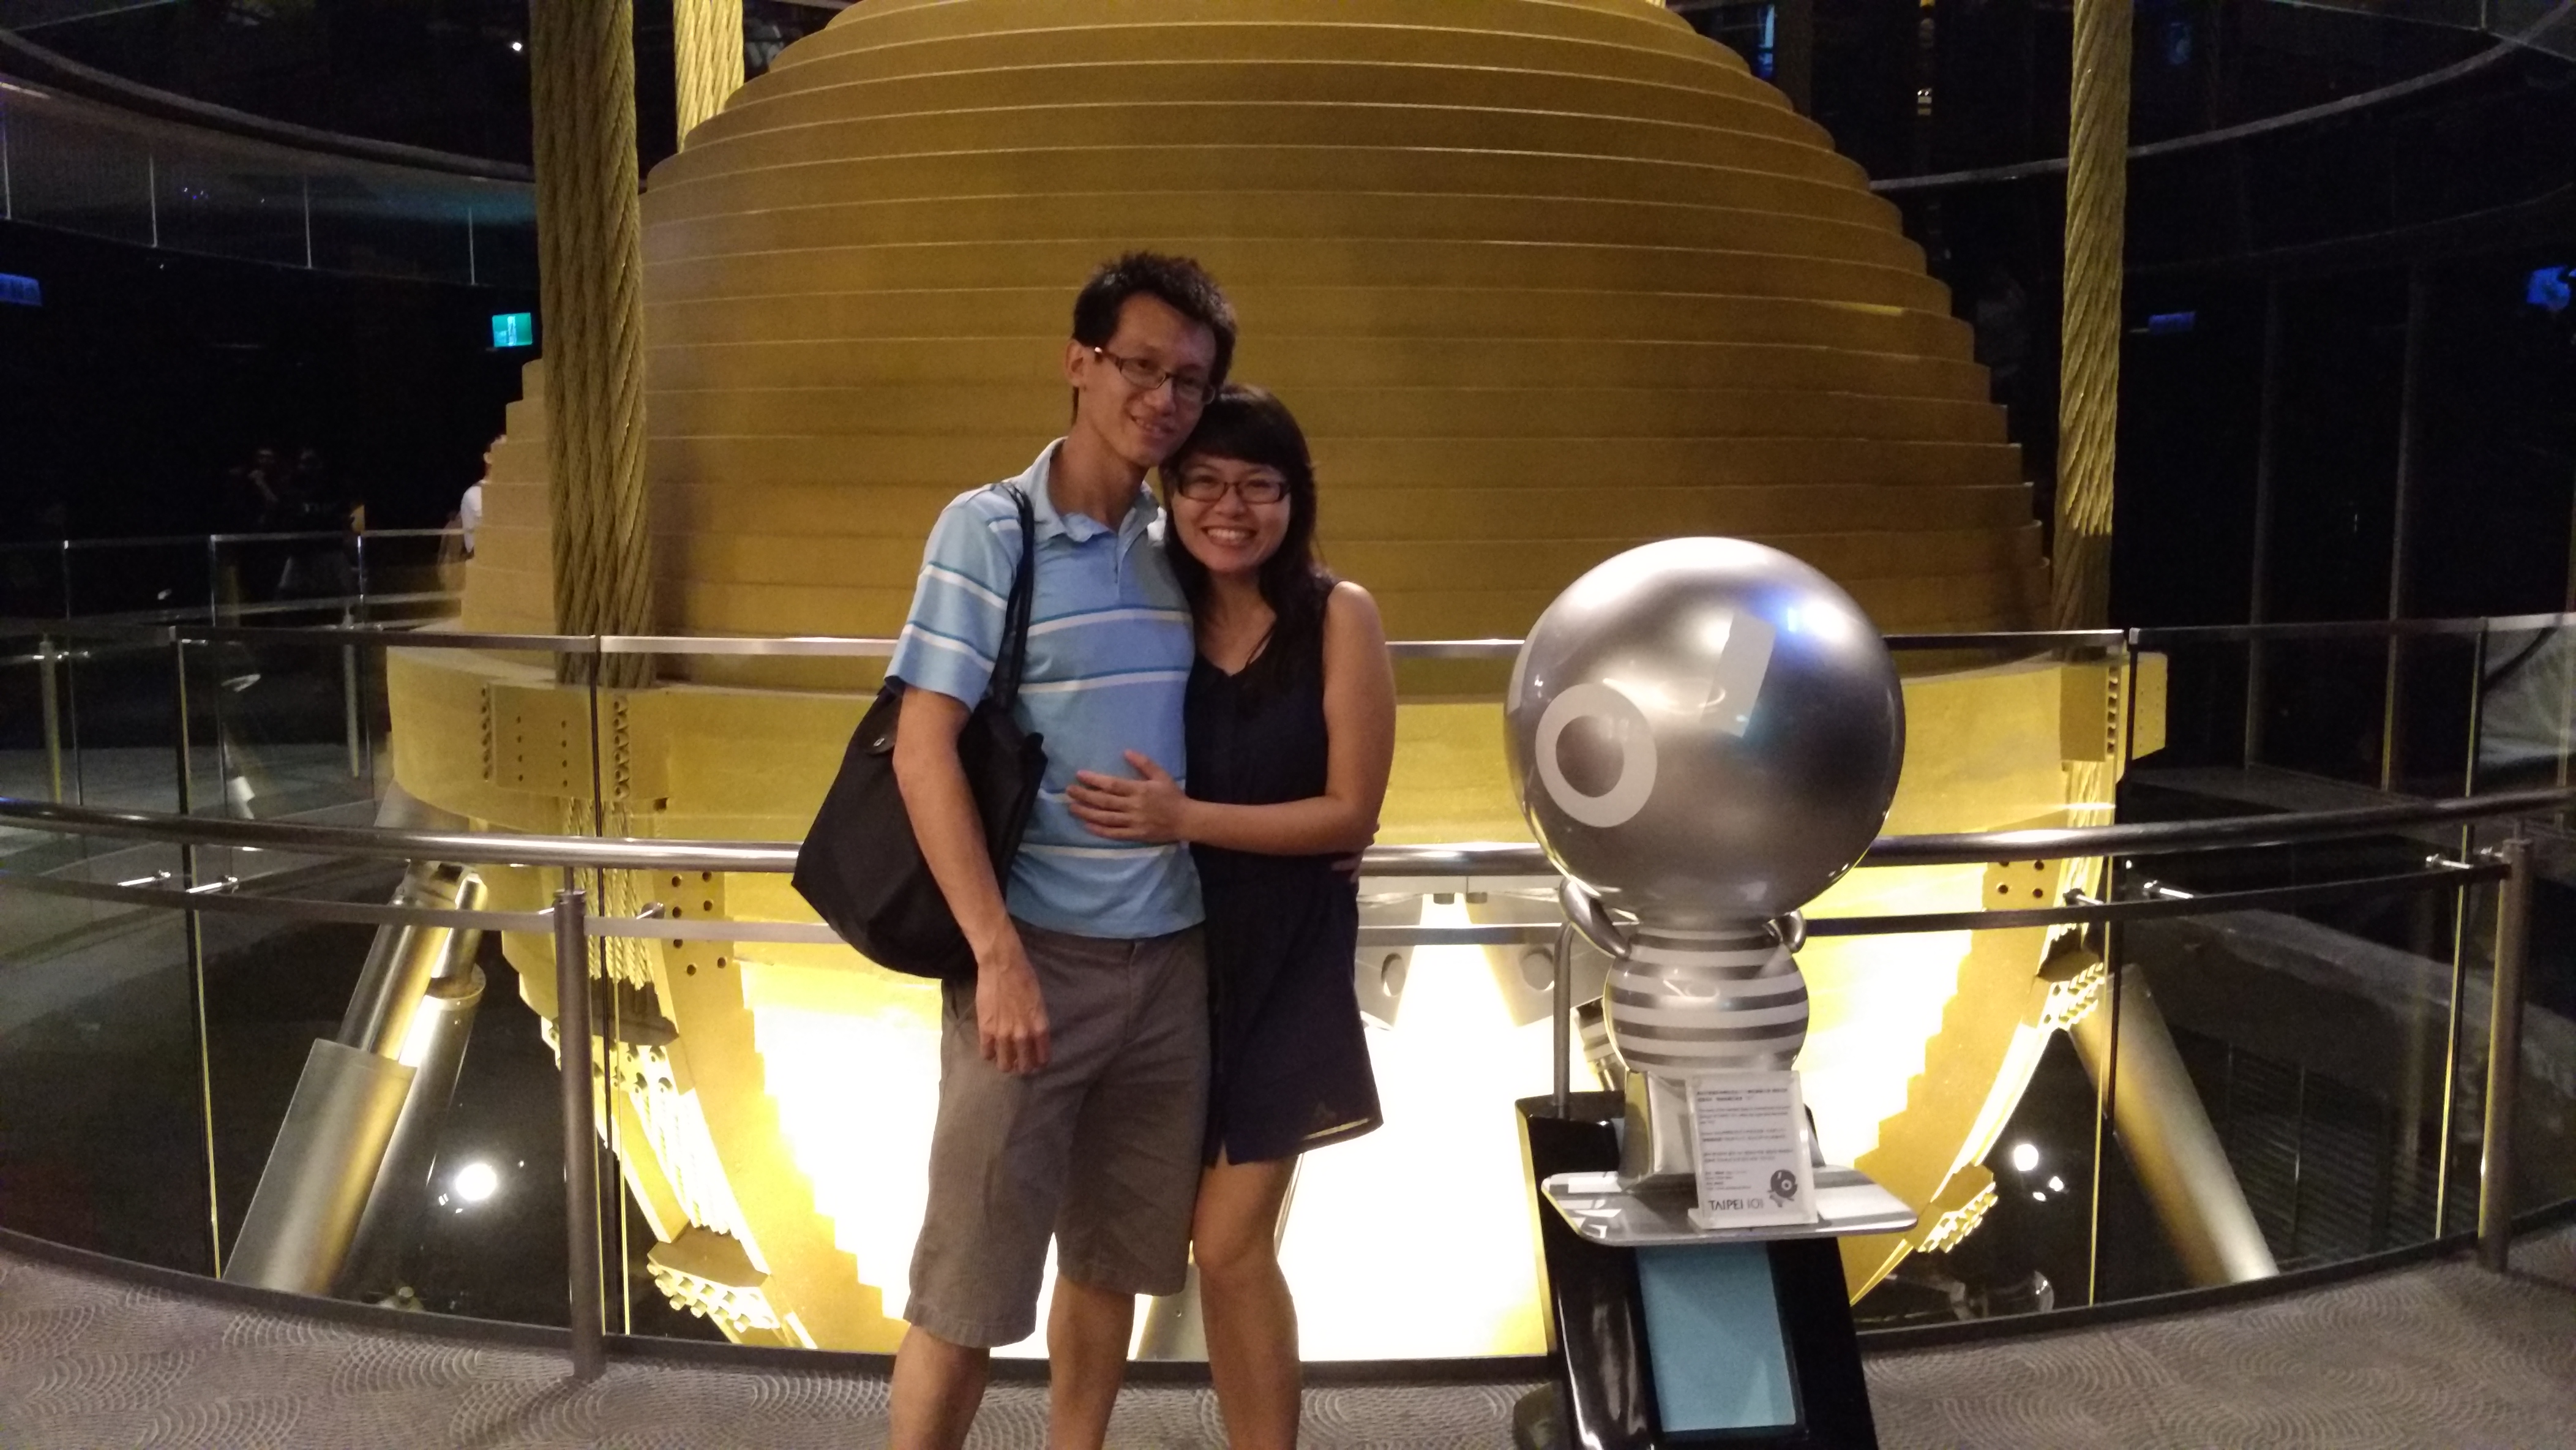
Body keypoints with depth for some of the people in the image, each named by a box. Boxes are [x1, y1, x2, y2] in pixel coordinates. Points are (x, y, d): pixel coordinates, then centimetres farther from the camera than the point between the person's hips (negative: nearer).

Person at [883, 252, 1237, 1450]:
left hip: (1172, 960, 5)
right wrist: (999, 955, -18)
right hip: (1040, 955, -5)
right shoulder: (987, 529, -7)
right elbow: (922, 752, -12)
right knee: (972, 1278, 3)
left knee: (1111, 1260, 16)